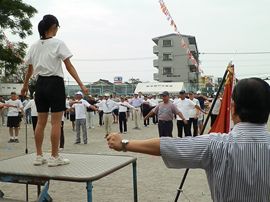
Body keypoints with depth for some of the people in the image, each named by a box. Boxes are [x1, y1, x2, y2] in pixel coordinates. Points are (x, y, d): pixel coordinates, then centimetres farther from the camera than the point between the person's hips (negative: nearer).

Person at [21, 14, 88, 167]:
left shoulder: (35, 46, 10)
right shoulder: (58, 43, -6)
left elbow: (30, 69, 16)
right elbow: (69, 66, -13)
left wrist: (25, 85, 30)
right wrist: (81, 85, -14)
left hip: (40, 84, 6)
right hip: (55, 83, -6)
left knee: (41, 122, 10)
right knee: (56, 122, -2)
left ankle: (39, 156, 15)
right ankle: (54, 157, 2)